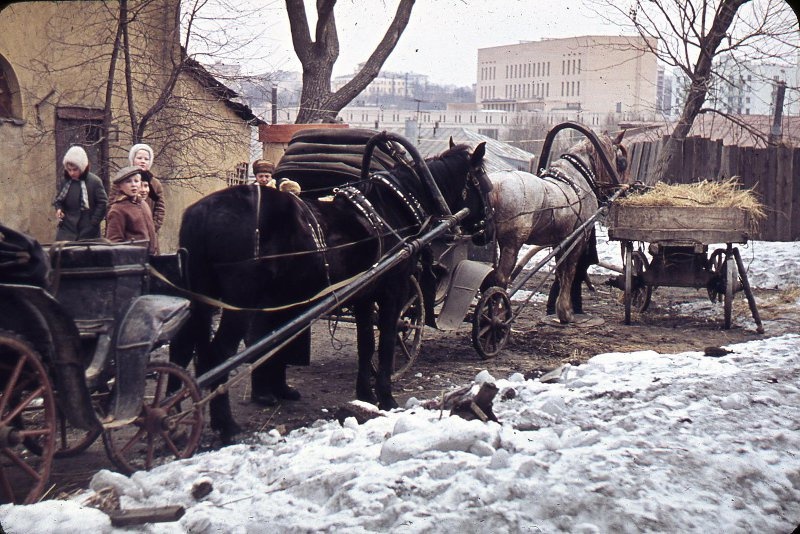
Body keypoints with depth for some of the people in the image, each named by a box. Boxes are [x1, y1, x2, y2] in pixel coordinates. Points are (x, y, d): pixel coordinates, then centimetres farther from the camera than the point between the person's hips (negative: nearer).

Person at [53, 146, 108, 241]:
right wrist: (58, 209, -3)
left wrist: (93, 222, -10)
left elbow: (103, 203, -6)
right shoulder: (65, 182, 5)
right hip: (67, 229, 3)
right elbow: (58, 200, 18)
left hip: (87, 232, -3)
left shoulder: (94, 182, -9)